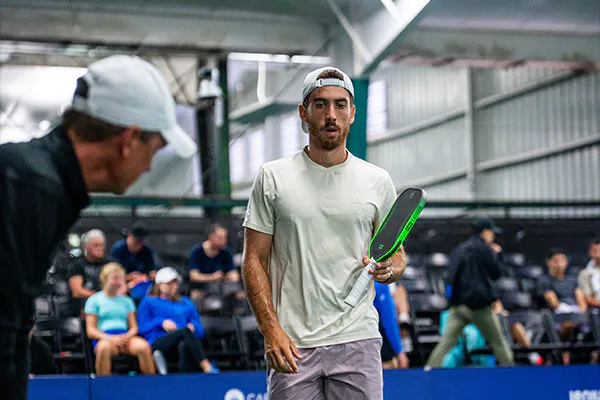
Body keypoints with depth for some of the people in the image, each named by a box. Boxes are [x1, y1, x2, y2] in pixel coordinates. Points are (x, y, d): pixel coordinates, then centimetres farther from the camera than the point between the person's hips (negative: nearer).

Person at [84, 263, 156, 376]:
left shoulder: (127, 301, 23)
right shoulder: (94, 300, 12)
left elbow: (134, 327, 17)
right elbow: (90, 331, 4)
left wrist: (127, 336, -7)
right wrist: (110, 338, -14)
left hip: (125, 336, 3)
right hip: (103, 338, -3)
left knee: (143, 346, -31)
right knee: (104, 347, -41)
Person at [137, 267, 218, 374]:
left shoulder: (186, 302, 34)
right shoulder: (149, 302, 23)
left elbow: (200, 329, 24)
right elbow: (142, 328, 8)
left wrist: (193, 326, 0)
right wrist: (161, 322, -8)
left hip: (184, 341, 3)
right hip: (159, 341, -3)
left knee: (184, 345, -39)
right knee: (186, 331, -37)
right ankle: (207, 368, -54)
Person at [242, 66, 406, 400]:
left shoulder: (378, 181, 7)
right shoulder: (273, 178, 3)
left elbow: (397, 255, 15)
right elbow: (254, 260, 2)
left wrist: (390, 268, -10)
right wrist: (272, 331, -9)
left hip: (357, 341, 1)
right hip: (292, 346, -1)